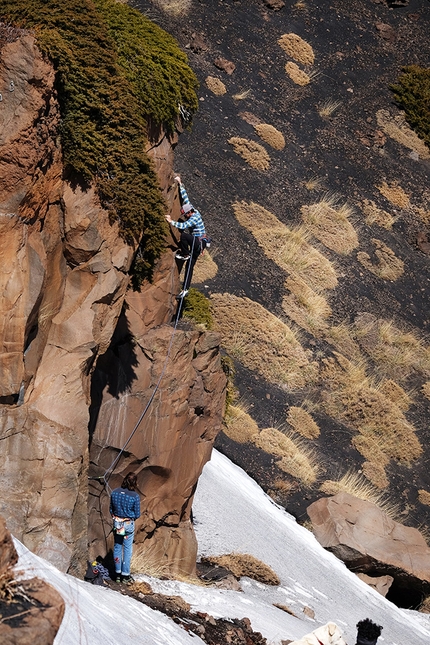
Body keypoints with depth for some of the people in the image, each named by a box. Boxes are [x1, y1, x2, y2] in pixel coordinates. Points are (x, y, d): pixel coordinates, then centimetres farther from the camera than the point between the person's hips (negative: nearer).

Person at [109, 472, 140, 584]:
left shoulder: (115, 492, -8)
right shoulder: (135, 496, -18)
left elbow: (111, 509, 3)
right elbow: (137, 514, -9)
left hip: (116, 523, 3)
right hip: (128, 524, -3)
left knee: (117, 547, 16)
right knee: (127, 549, 9)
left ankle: (118, 573, 22)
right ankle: (125, 575, 14)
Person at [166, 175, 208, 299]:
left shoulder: (194, 218, -19)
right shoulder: (193, 211, 8)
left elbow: (183, 226, -32)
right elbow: (185, 197, 15)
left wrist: (171, 222, -23)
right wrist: (180, 184, 17)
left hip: (198, 243, -9)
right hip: (197, 244, 9)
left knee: (183, 235, -32)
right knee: (189, 266, 4)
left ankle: (185, 254, -10)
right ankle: (185, 289, 2)